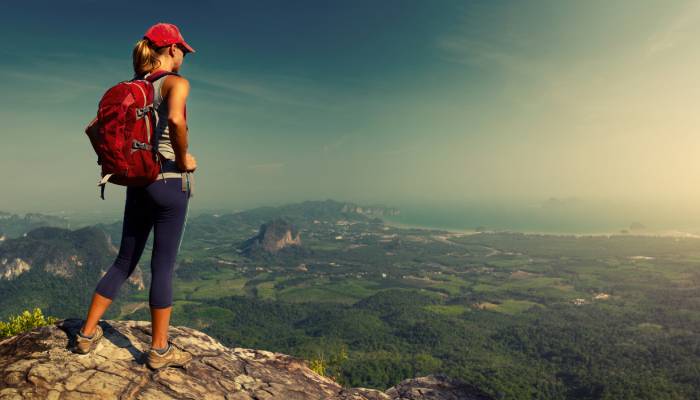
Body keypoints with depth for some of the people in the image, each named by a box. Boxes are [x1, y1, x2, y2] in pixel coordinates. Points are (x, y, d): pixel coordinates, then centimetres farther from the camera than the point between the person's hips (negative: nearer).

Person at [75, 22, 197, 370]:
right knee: (163, 266, 1)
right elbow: (175, 120, -30)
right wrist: (183, 159, -16)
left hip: (137, 183, 7)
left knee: (124, 262, 18)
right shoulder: (176, 82, -8)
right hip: (169, 182, -7)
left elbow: (94, 127, 15)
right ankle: (159, 350, 13)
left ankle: (87, 333, 26)